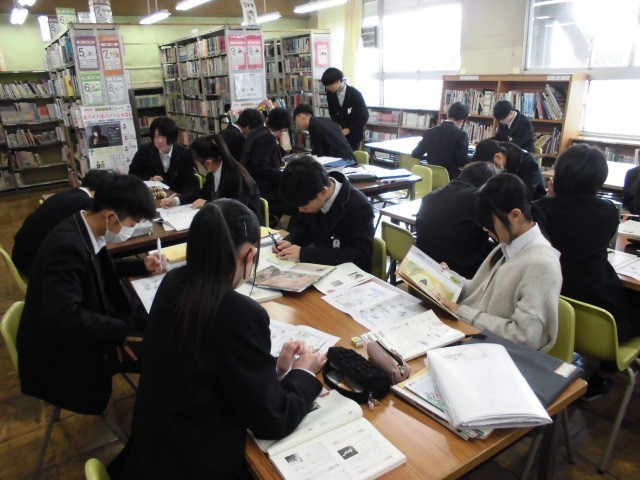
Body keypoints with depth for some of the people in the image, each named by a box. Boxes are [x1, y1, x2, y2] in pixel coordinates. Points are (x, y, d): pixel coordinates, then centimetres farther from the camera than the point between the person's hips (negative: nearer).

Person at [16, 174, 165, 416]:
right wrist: (120, 332, -28)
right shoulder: (67, 246, -32)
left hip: (82, 328, 9)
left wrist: (142, 265, 6)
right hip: (62, 351, -9)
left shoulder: (84, 230, -4)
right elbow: (62, 318, -38)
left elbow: (101, 269, 17)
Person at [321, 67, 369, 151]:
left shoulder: (355, 94, -18)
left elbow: (364, 116, -14)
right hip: (339, 132, 4)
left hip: (354, 133, -3)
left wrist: (348, 129, -19)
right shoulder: (330, 93, -6)